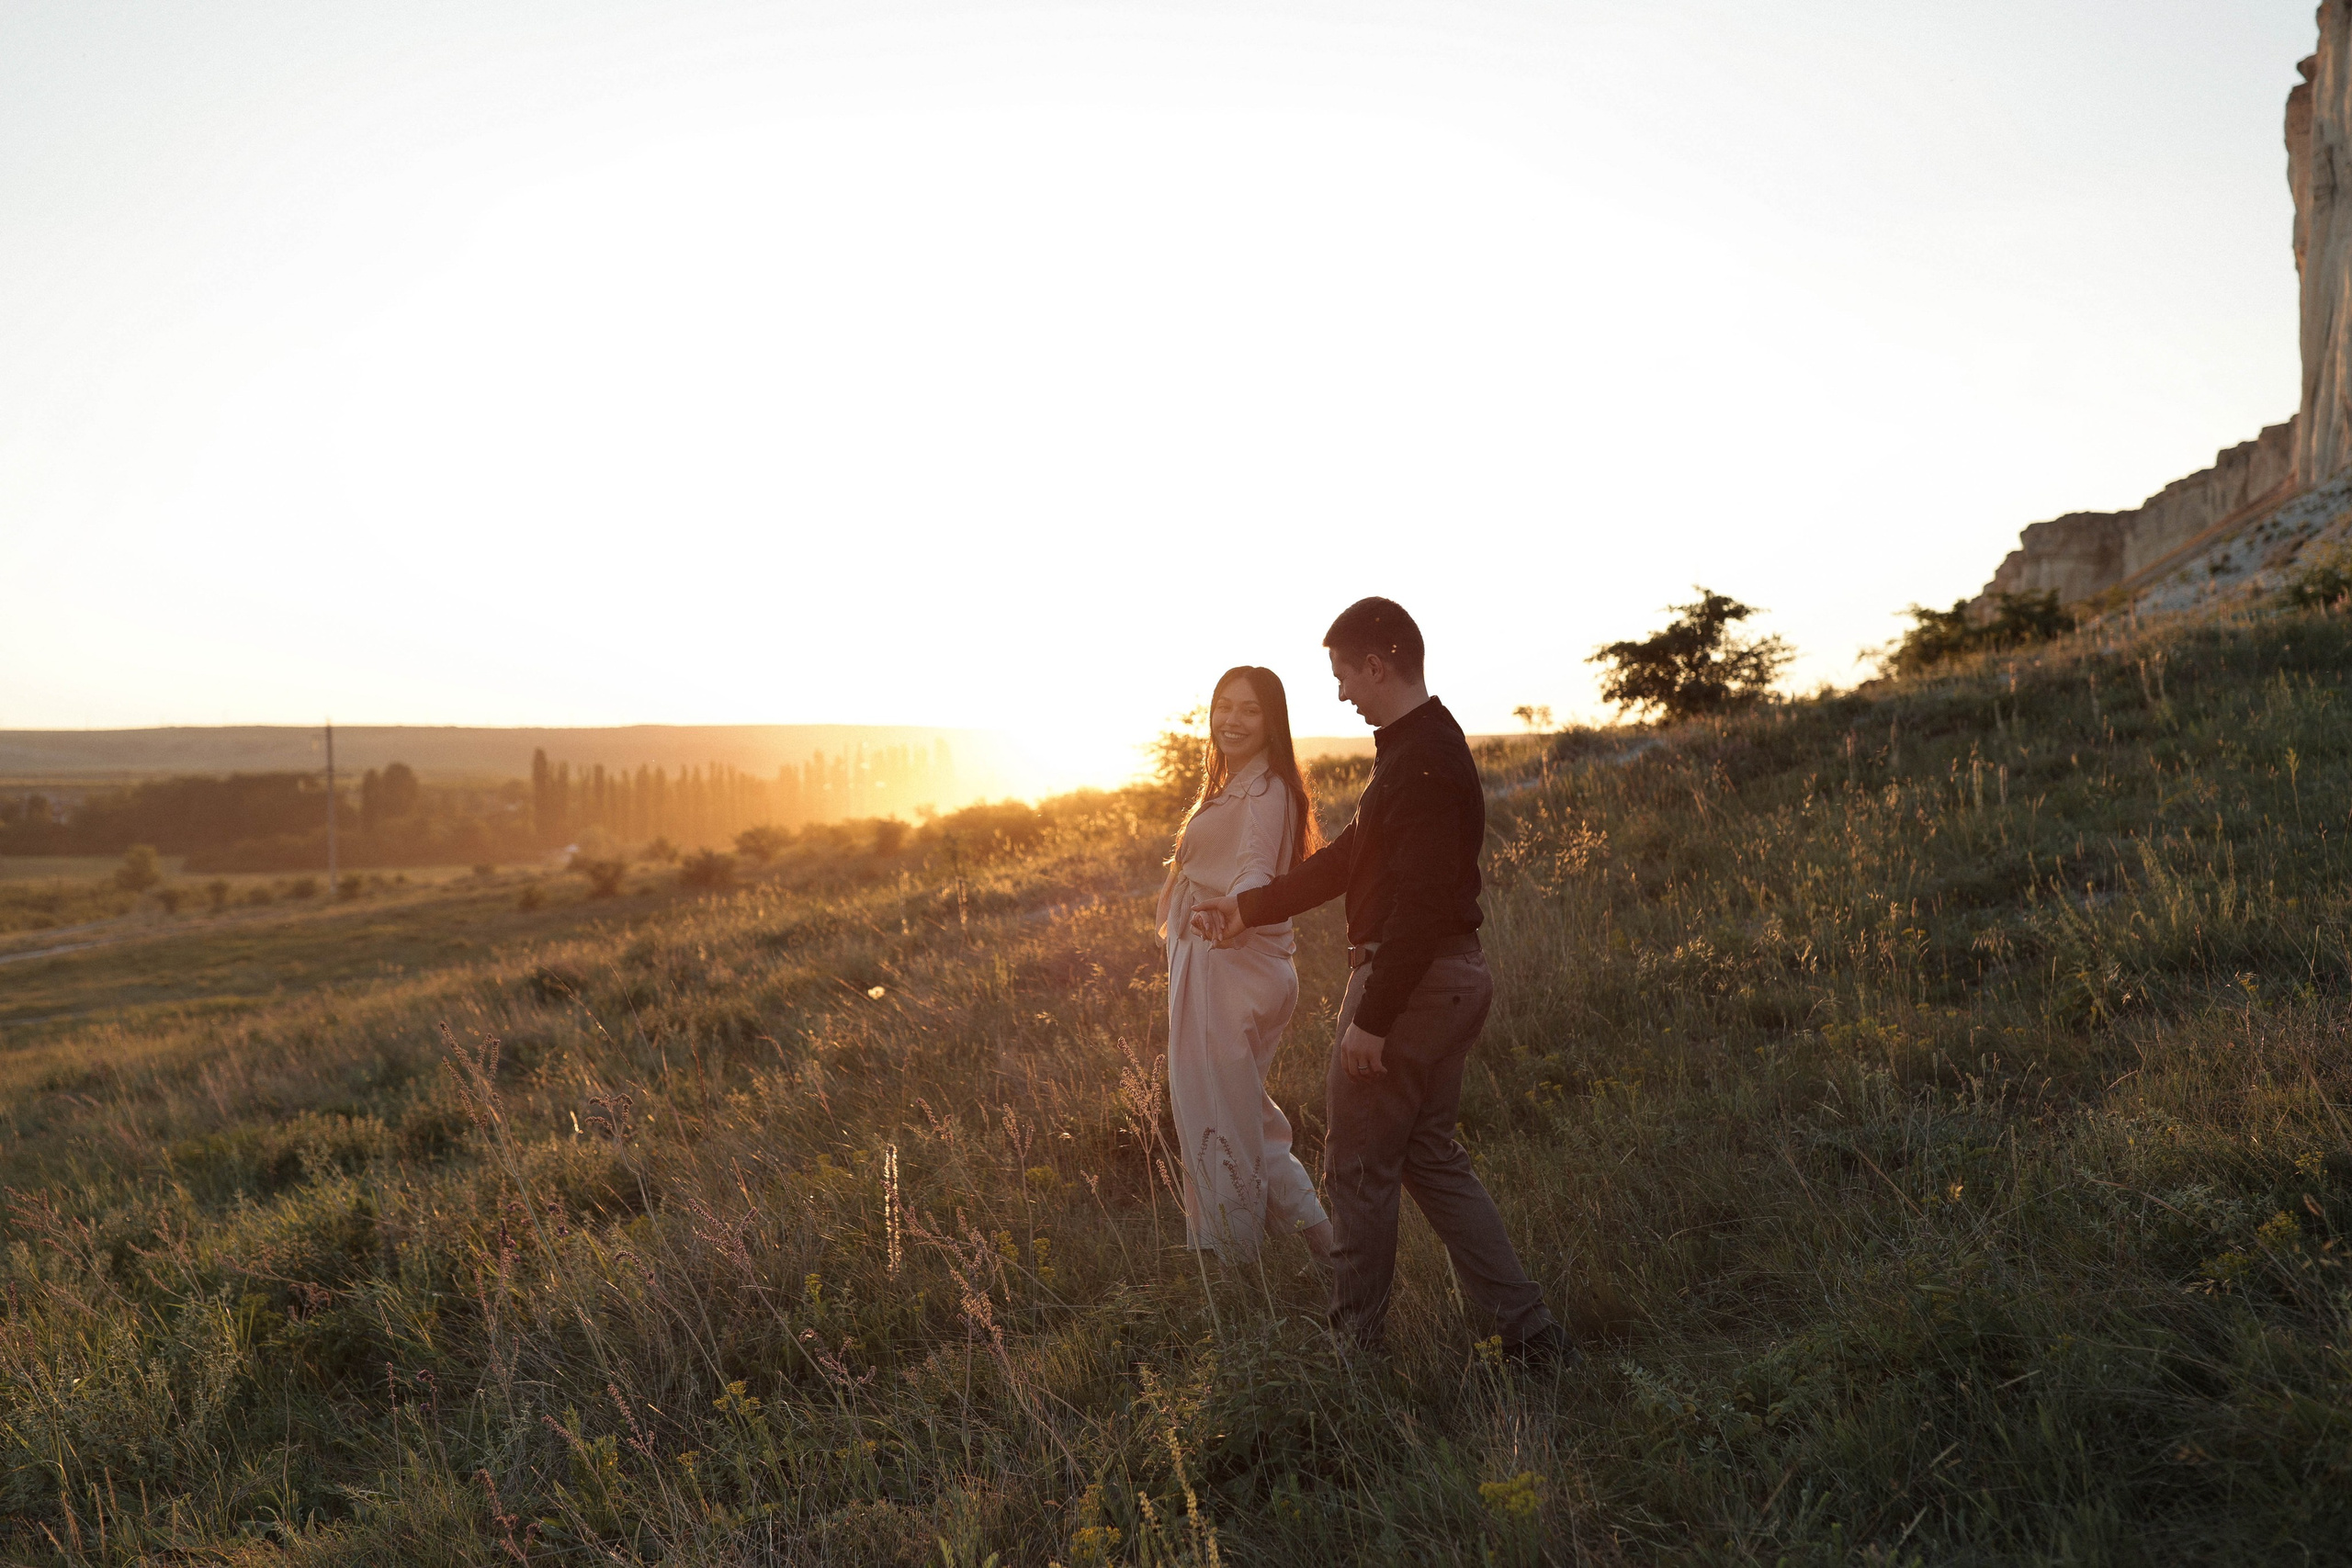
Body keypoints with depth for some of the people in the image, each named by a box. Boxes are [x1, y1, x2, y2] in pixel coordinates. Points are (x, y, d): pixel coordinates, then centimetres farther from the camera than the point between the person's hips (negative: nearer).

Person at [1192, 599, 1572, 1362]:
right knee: (1430, 1155, 17)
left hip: (1409, 982, -10)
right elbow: (1350, 857, 20)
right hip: (1449, 977, 10)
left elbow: (1419, 904, -25)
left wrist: (1372, 1017, -23)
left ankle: (1354, 1344, 18)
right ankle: (1528, 1330, 19)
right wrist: (1250, 906, 22)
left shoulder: (1423, 762, -20)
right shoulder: (1426, 746, 13)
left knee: (1358, 1167, 4)